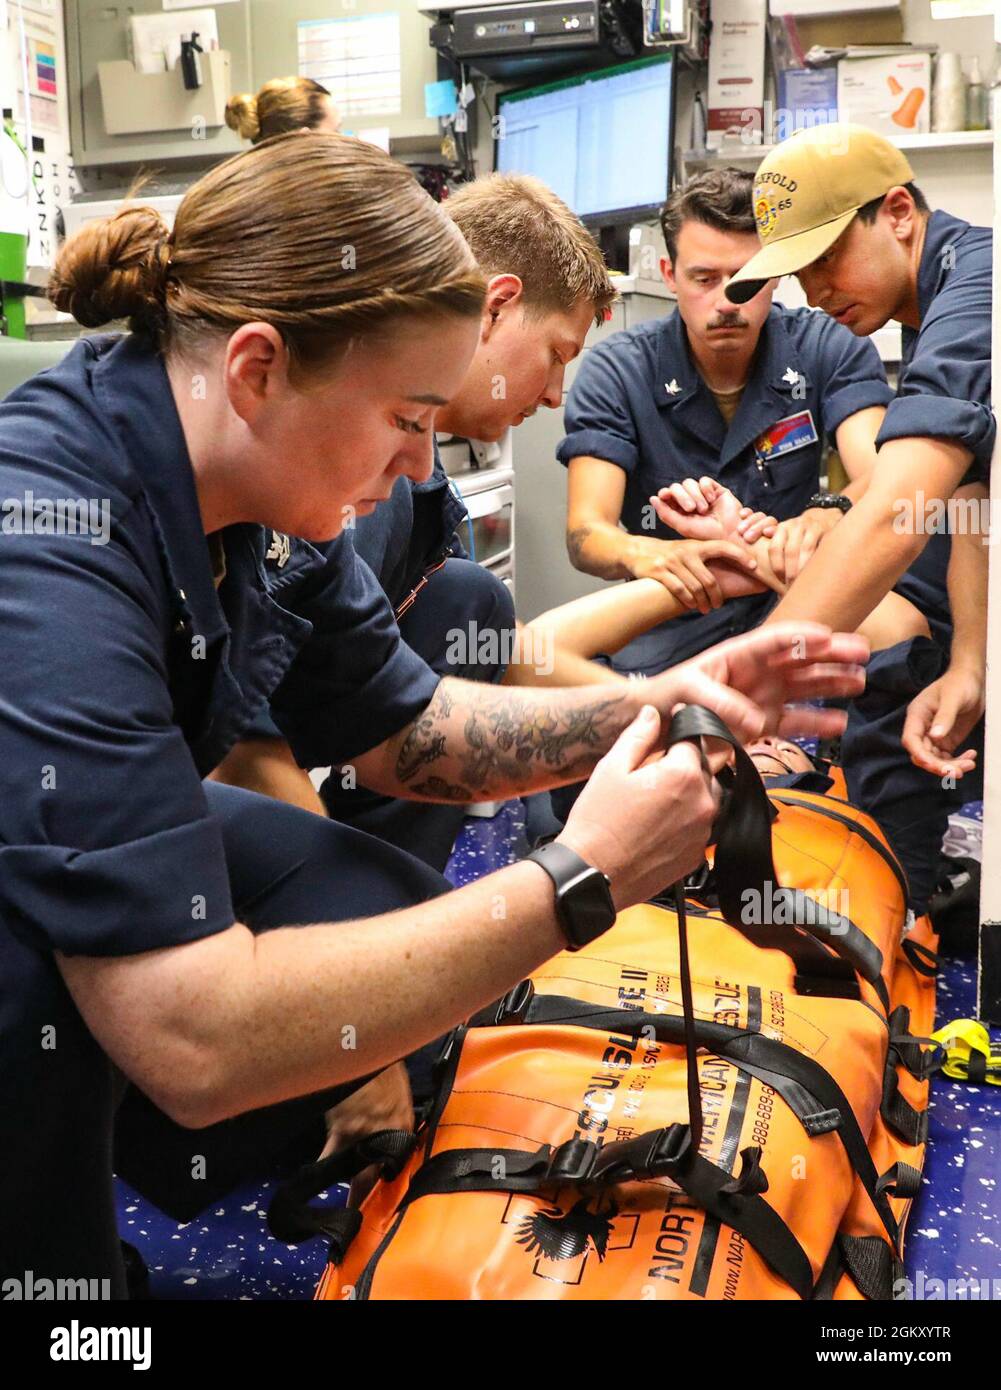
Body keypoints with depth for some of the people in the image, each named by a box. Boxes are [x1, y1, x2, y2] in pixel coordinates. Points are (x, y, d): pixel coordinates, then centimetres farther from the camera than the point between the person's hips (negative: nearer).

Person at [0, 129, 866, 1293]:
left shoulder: (261, 499, -13)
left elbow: (410, 733, 1)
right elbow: (201, 1043, -39)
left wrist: (660, 704, -13)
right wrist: (581, 883, -33)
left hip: (110, 841, 6)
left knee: (395, 918, -10)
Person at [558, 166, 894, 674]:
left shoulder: (828, 349, -3)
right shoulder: (615, 371, -7)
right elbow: (585, 531, -17)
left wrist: (832, 514, -43)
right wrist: (641, 553, -42)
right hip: (671, 633, -1)